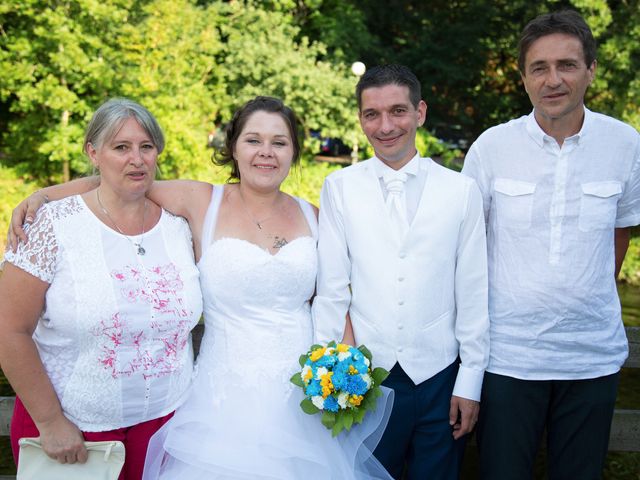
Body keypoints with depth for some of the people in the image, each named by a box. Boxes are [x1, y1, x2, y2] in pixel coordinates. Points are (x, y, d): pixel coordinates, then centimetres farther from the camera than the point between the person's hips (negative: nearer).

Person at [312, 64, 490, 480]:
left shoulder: (461, 190, -2)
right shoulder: (339, 188, -2)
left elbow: (473, 293, 0)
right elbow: (331, 289, -1)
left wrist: (470, 382, 0)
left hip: (440, 379, 0)